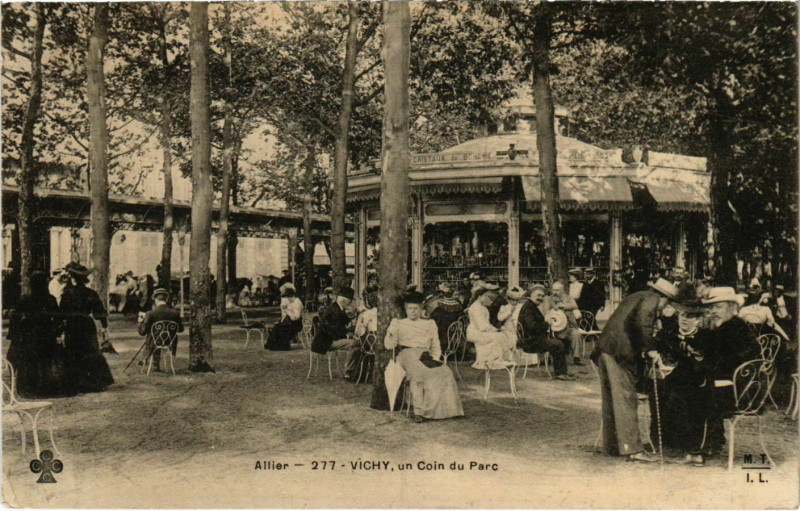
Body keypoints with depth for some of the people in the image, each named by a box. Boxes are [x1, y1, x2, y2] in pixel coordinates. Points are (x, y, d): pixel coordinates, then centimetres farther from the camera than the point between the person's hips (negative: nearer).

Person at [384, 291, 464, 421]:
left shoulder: (430, 324, 25)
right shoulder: (398, 323, 19)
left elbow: (436, 346, 20)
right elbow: (389, 345, 10)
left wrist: (435, 359, 0)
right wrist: (391, 333, -11)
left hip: (426, 356, 2)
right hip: (407, 354, -2)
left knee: (444, 372, -28)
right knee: (417, 373, -37)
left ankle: (444, 409, -28)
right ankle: (419, 410, -37)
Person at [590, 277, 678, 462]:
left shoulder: (637, 297, 26)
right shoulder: (651, 299, -2)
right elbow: (642, 322, -19)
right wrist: (650, 348, -14)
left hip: (607, 350, 10)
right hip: (619, 352, -10)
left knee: (613, 400, 13)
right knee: (626, 399, -11)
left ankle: (613, 446, 20)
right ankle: (632, 448, -13)